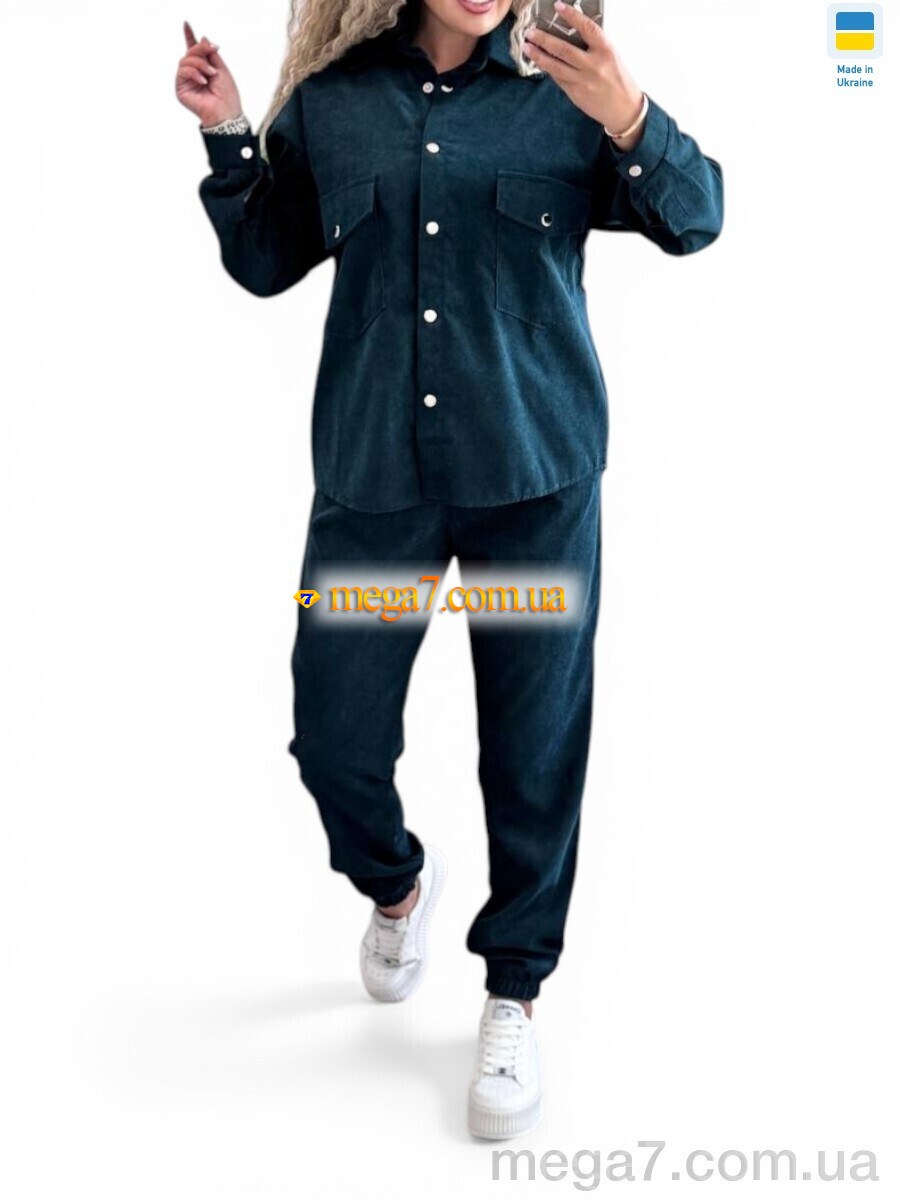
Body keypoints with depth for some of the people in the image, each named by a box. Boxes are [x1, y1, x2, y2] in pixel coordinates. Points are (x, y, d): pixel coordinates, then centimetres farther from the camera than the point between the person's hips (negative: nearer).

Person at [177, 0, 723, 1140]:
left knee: (533, 746, 4)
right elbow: (263, 264, 15)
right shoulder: (329, 101, 7)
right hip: (371, 470, 2)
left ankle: (513, 995, 23)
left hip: (537, 472, -1)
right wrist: (230, 139, 1)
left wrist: (630, 122, -19)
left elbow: (694, 220, -1)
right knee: (333, 739, 4)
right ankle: (394, 882, 38)